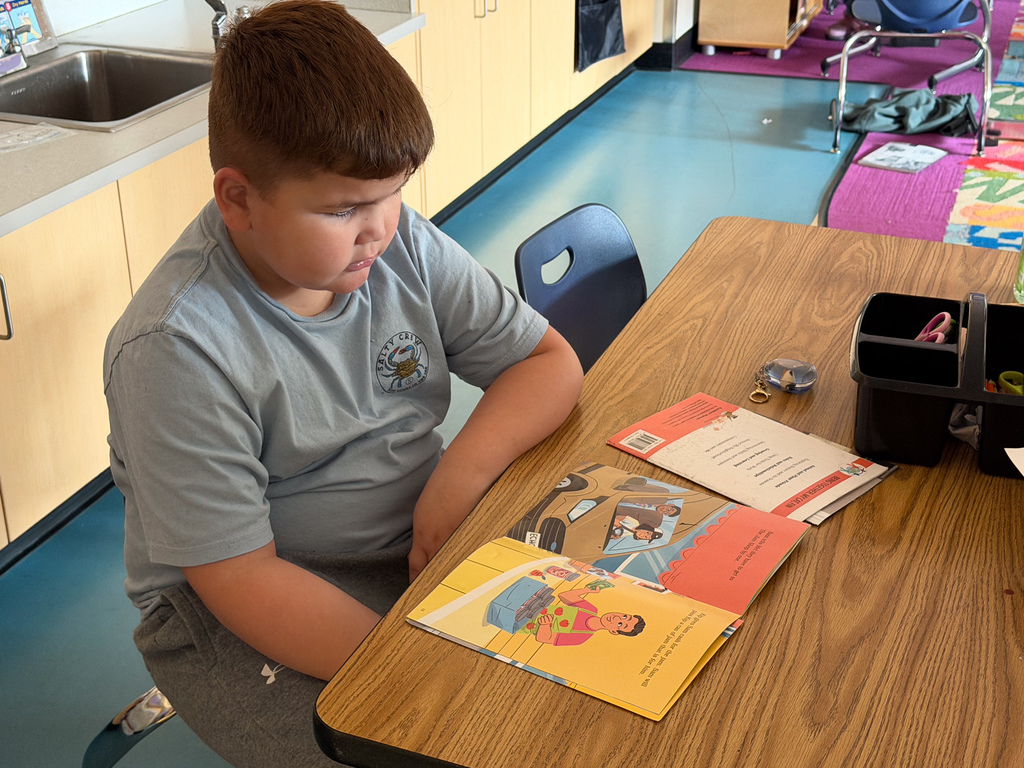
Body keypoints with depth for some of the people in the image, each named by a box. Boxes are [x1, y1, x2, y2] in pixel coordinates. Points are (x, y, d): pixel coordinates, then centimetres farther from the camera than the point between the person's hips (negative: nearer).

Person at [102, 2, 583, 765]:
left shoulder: (401, 243, -6)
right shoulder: (173, 350, -23)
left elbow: (548, 361, 1)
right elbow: (238, 574, -23)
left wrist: (461, 472, -19)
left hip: (422, 535, 6)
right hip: (246, 614, -5)